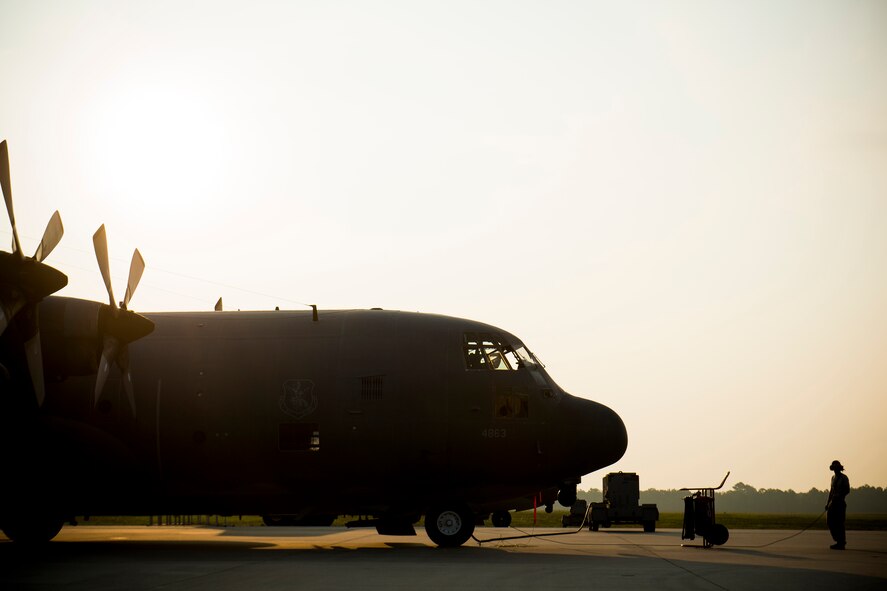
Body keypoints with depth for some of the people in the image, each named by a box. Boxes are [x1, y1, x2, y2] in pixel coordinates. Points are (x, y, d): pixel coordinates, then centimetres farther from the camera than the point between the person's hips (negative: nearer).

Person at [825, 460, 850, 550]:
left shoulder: (844, 478, -5)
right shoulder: (833, 478, 17)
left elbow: (847, 490, -10)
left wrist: (838, 496, -20)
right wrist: (828, 503, 17)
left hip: (840, 503, -8)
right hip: (833, 503, 8)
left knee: (839, 523, -7)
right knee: (830, 522, 5)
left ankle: (841, 543, -2)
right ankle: (840, 541, 17)